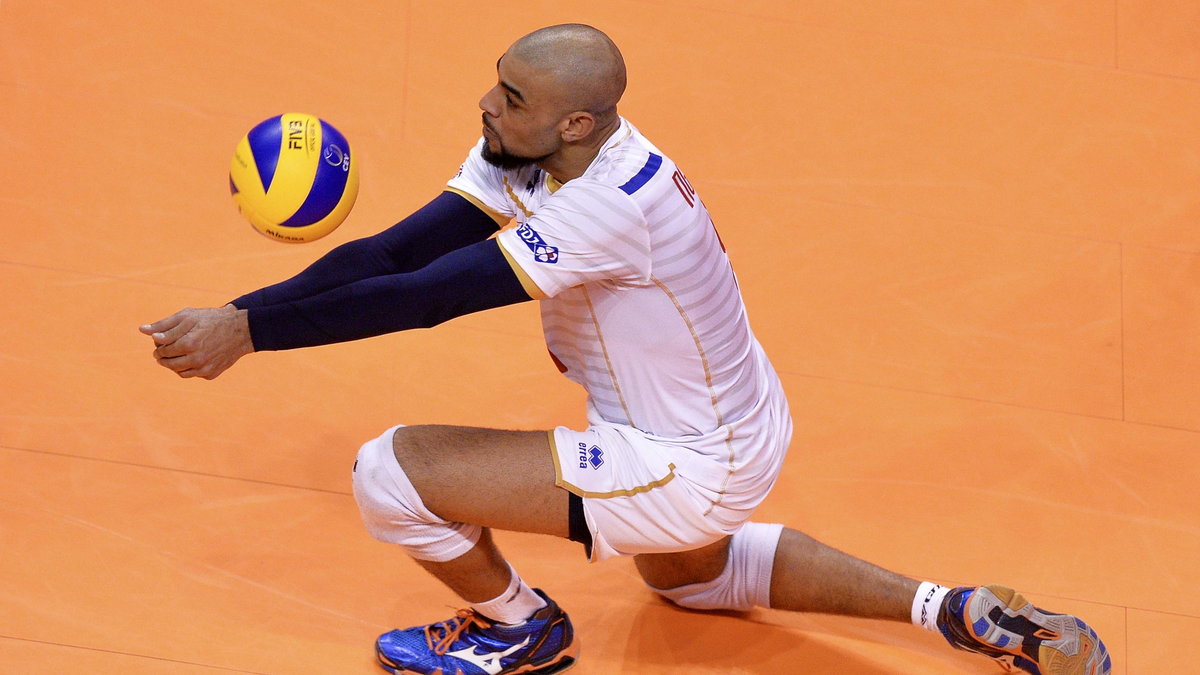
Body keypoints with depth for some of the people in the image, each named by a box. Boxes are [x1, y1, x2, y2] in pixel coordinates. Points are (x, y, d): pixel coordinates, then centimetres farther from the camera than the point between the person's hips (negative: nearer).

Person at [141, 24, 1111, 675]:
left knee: (391, 472, -14)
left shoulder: (615, 204, -34)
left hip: (693, 473, -10)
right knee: (689, 575, 40)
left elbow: (432, 297, -35)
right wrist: (245, 310, -24)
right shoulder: (527, 152, -8)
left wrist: (251, 332, -31)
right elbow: (396, 250, -12)